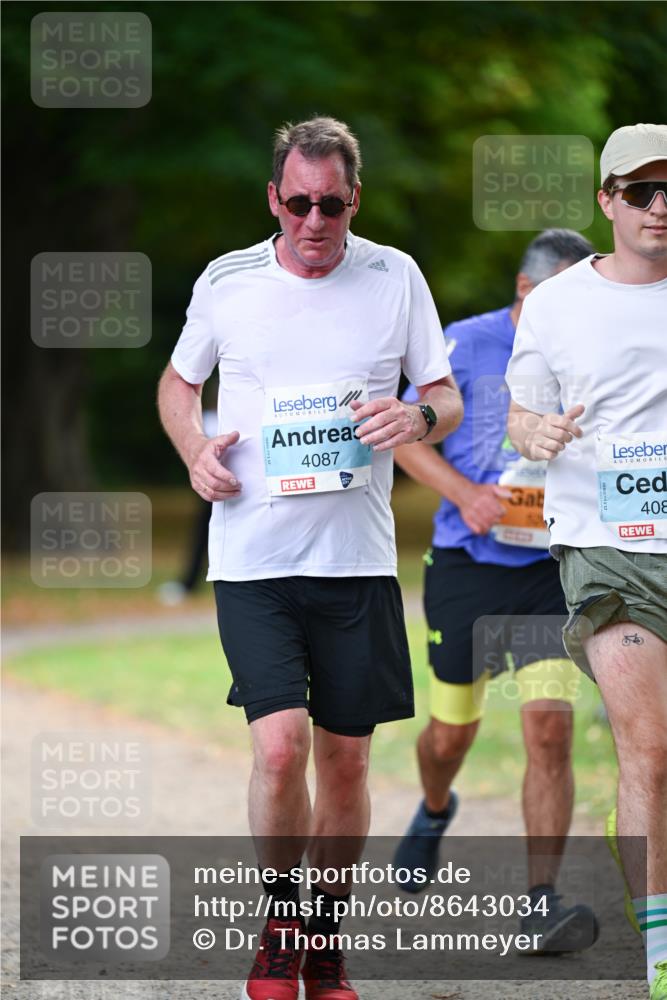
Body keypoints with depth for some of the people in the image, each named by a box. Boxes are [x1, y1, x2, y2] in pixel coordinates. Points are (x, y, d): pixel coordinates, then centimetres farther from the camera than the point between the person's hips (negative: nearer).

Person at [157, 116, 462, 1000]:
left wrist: (418, 416, -15)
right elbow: (179, 380, 18)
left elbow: (447, 397, 9)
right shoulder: (225, 282, 2)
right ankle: (280, 923, 7)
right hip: (252, 559, -1)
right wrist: (194, 449, -2)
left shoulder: (395, 277, 3)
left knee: (345, 761, 6)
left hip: (357, 560, 1)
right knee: (280, 745, -16)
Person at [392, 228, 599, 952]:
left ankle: (541, 904, -11)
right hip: (466, 567, -1)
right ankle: (434, 812, 48)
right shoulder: (467, 344, -5)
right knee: (450, 735, 11)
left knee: (549, 729, -14)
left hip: (549, 572, 1)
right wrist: (464, 492, -16)